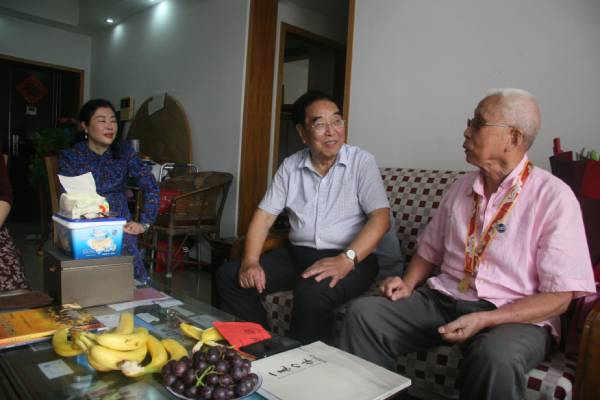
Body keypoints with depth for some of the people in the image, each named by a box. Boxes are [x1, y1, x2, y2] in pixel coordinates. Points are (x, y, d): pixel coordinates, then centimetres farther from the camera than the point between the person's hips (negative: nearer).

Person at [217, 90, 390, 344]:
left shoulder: (361, 162, -4)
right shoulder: (290, 166, 7)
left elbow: (380, 217, -14)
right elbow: (264, 215, 6)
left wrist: (346, 259, -28)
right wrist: (250, 261, -11)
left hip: (352, 259, -4)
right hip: (298, 254, 5)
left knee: (312, 294, -35)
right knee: (228, 276, -8)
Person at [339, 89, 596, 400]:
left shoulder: (553, 197, -8)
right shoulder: (462, 188, 9)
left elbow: (558, 297, -10)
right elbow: (431, 249, 17)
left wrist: (483, 320, -21)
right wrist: (408, 284, -2)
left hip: (516, 315, -4)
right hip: (443, 299, 5)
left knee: (495, 356, -38)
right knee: (364, 312, -16)